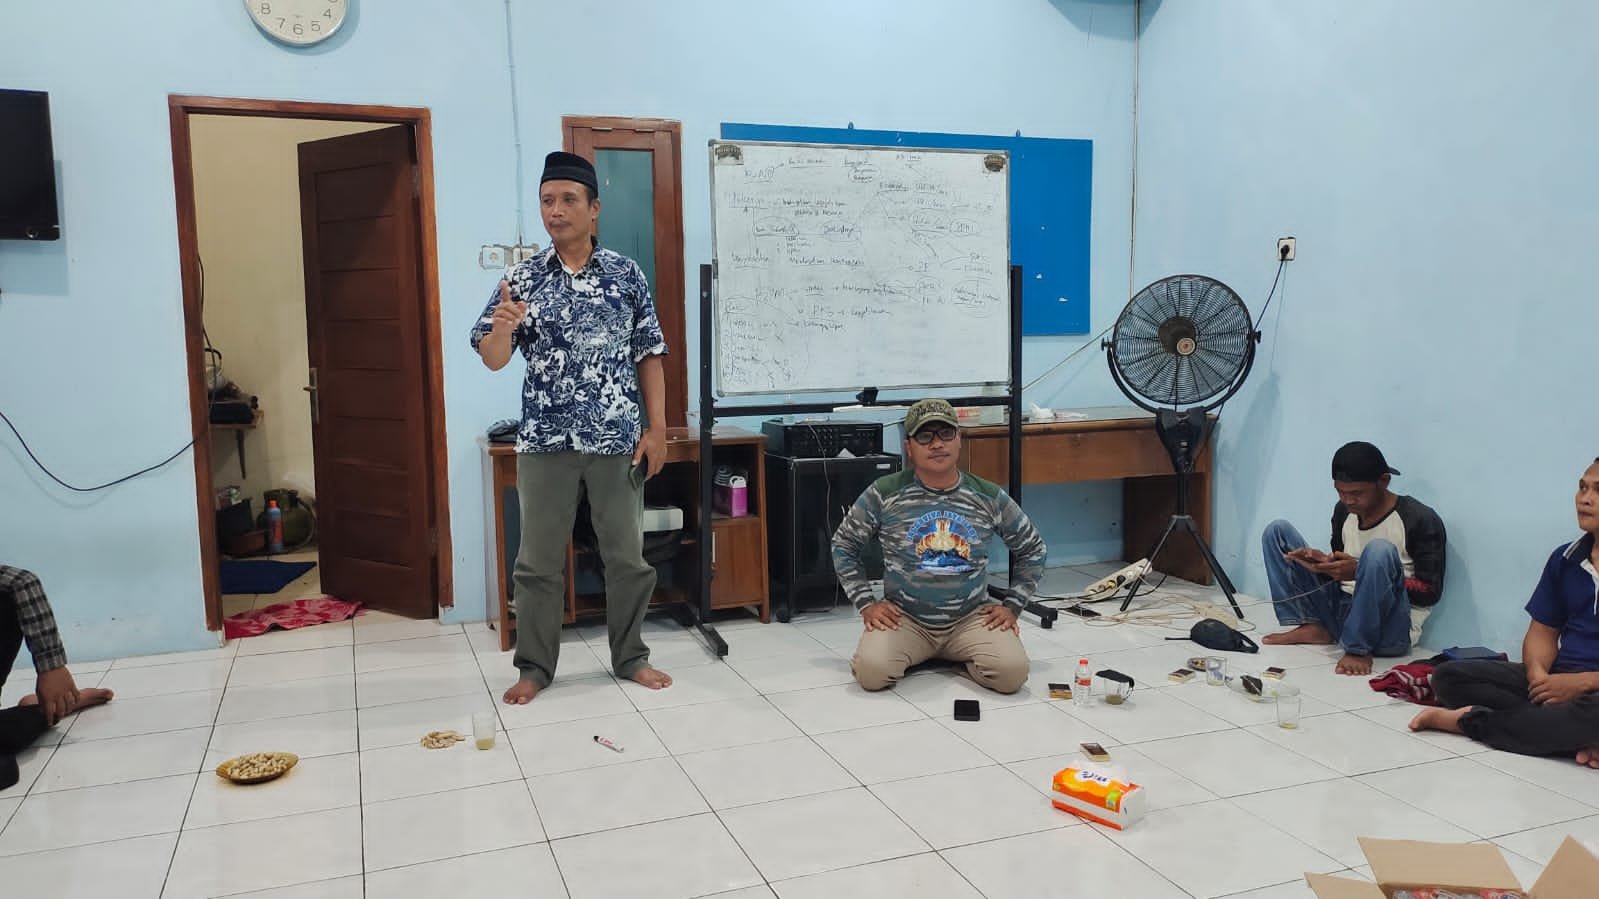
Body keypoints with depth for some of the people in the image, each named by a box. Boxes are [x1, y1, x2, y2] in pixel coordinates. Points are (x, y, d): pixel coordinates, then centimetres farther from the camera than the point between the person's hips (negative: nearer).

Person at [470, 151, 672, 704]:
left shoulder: (627, 275, 1)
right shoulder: (523, 278, 0)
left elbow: (649, 355, 5)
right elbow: (492, 360, -3)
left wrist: (657, 426, -2)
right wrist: (502, 328, -25)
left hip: (617, 437, 0)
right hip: (545, 440, 0)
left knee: (627, 556, 9)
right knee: (538, 560, 7)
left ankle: (630, 657, 25)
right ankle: (534, 667, 22)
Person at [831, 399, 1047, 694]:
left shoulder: (990, 498, 0)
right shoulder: (883, 494, -6)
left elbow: (1032, 550, 14)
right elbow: (843, 547, 7)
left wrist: (1012, 606, 5)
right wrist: (866, 603, -2)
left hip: (971, 618, 1)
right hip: (904, 618, -1)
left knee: (1012, 673, -24)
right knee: (872, 672, -28)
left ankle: (960, 657, 9)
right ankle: (915, 655, 8)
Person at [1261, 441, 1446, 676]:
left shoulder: (1421, 520, -11)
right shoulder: (1343, 511, 7)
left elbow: (1431, 593, -13)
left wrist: (1361, 572, -22)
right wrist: (1322, 563, -8)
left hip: (1388, 630, -6)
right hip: (1340, 611, 6)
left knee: (1380, 550, -35)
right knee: (1277, 531, 1)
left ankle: (1360, 649, -21)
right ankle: (1311, 627, -10)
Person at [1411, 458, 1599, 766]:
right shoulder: (1564, 558, 9)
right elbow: (1542, 631, 10)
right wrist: (1538, 673, -11)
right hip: (1557, 678, 6)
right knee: (1448, 676, -12)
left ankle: (1470, 720, -20)